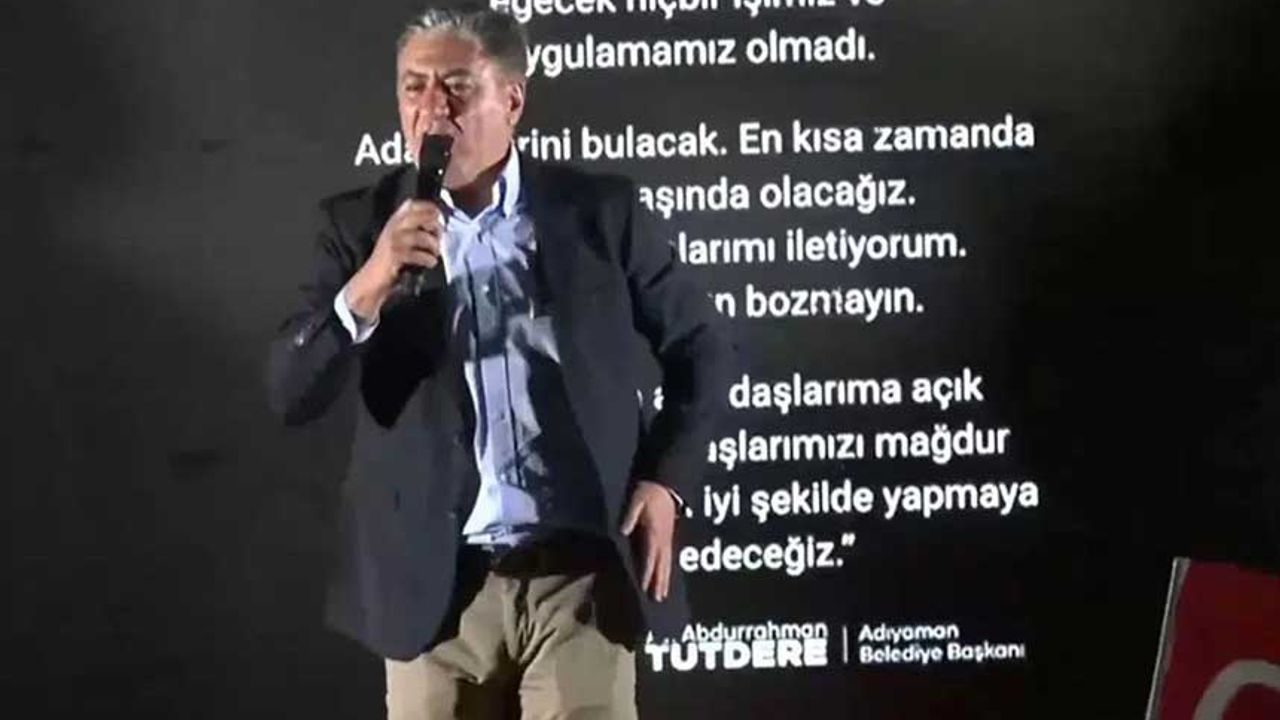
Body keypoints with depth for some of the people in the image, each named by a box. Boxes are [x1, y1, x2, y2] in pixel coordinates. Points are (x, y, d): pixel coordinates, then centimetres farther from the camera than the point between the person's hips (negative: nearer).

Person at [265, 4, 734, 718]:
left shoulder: (599, 207, 1)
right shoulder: (362, 223, 2)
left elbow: (702, 346, 10)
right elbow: (291, 394, -5)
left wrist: (668, 478, -1)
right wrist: (368, 286, -21)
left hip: (581, 574, -1)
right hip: (436, 587, 1)